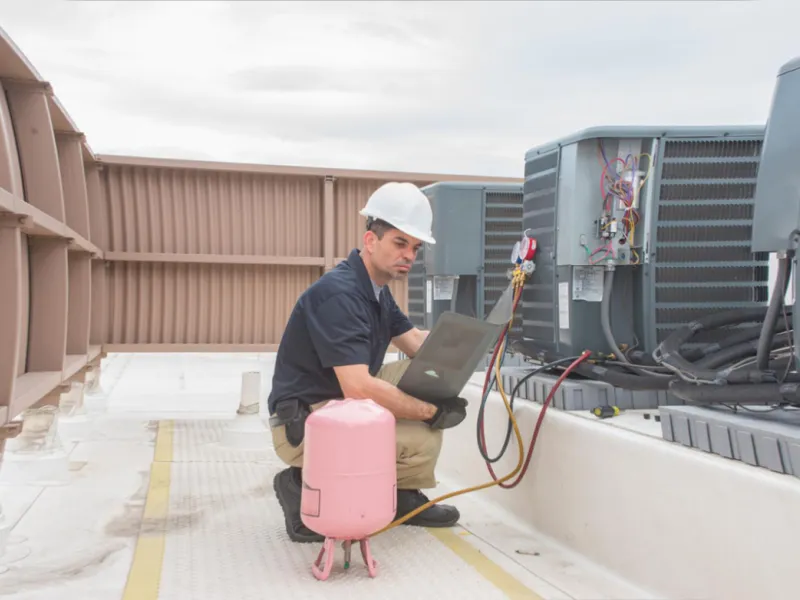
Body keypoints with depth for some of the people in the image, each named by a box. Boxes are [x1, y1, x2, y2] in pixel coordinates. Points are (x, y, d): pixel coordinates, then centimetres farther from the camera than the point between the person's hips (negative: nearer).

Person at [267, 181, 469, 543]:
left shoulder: (376, 289, 8)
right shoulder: (339, 293, -24)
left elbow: (417, 343, 13)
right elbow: (358, 388, -32)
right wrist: (431, 412, -22)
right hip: (304, 424, -10)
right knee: (421, 441, -20)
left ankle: (403, 495, 9)